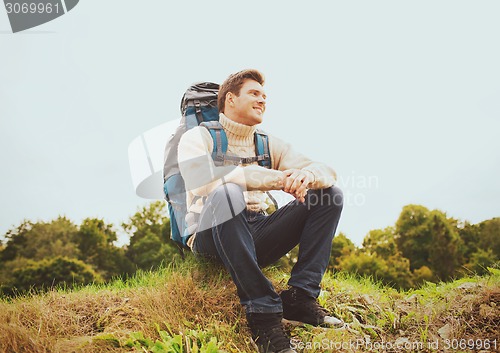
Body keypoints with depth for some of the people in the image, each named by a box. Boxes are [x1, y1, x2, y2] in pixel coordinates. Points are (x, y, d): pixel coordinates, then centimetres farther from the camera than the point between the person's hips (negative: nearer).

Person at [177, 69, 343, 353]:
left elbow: (327, 171, 7)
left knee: (330, 195, -6)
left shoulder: (270, 144, 18)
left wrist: (307, 175, -20)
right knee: (228, 194, -37)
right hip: (212, 237, -5)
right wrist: (278, 178, -27)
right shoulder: (198, 138, 3)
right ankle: (263, 312, -34)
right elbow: (202, 180, -21)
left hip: (257, 237, 5)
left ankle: (301, 297, -18)